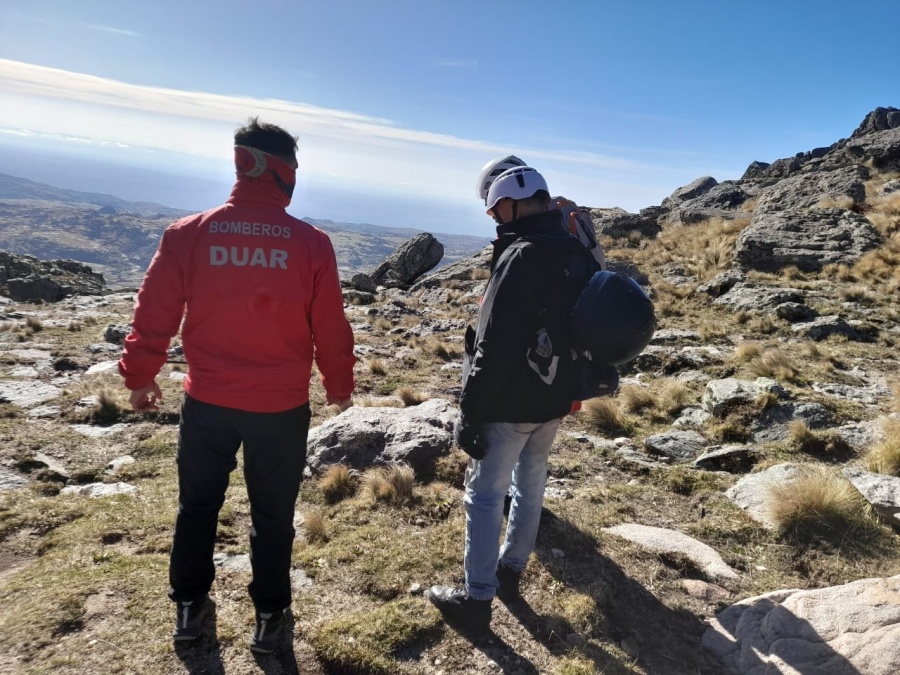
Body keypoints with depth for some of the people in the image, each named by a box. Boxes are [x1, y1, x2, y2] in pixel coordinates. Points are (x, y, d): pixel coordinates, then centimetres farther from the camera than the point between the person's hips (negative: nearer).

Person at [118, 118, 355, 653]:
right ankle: (270, 616, 31)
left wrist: (141, 376, 14)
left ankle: (190, 606, 38)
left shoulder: (189, 233, -8)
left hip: (206, 401, 2)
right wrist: (339, 385, 10)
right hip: (282, 407, -1)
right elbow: (330, 328, -5)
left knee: (198, 505, 22)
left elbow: (154, 313, -2)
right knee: (273, 513, 16)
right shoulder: (311, 243, -12)